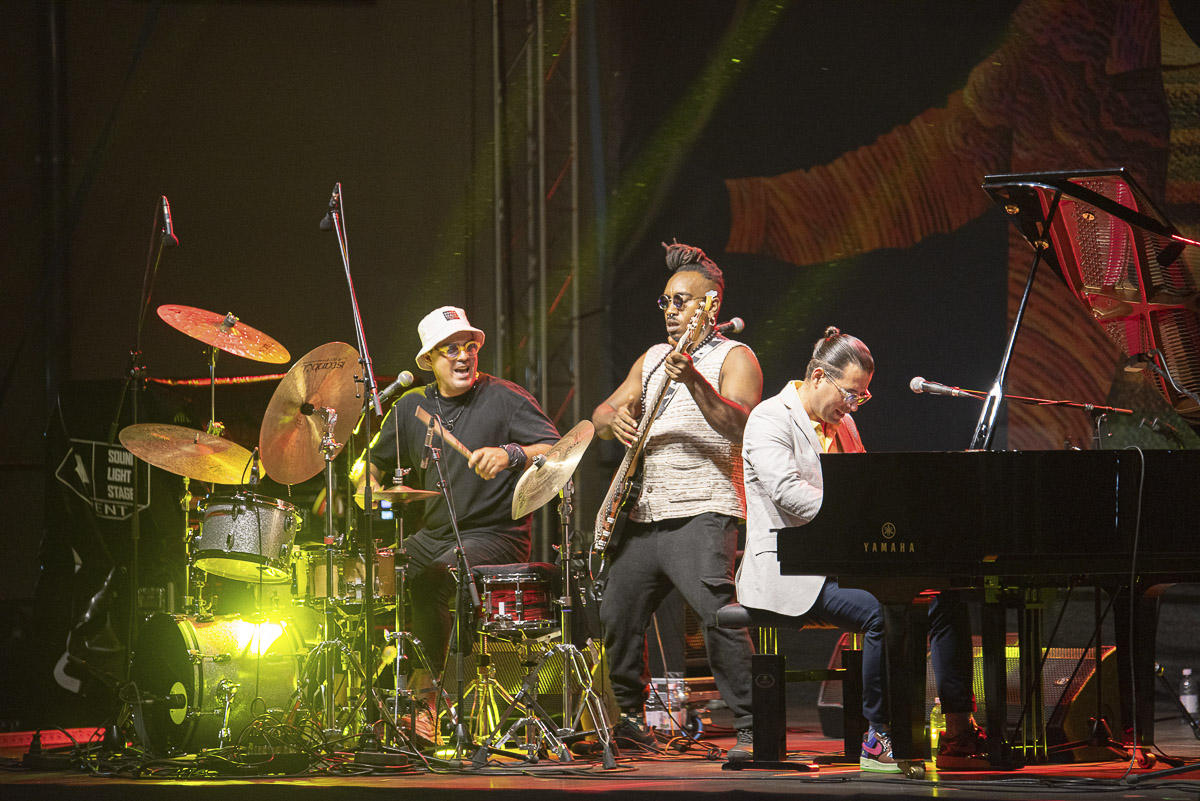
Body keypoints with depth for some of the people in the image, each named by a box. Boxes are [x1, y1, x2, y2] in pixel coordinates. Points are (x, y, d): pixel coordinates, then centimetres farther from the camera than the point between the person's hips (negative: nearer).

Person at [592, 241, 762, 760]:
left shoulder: (734, 358, -2)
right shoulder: (651, 360, 20)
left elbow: (738, 425, -20)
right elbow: (601, 416, 19)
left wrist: (693, 382, -36)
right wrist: (616, 416, -6)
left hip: (702, 513, -8)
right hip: (646, 516, 8)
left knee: (718, 613, -23)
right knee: (616, 615, 10)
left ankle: (751, 730, -21)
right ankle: (630, 718, 29)